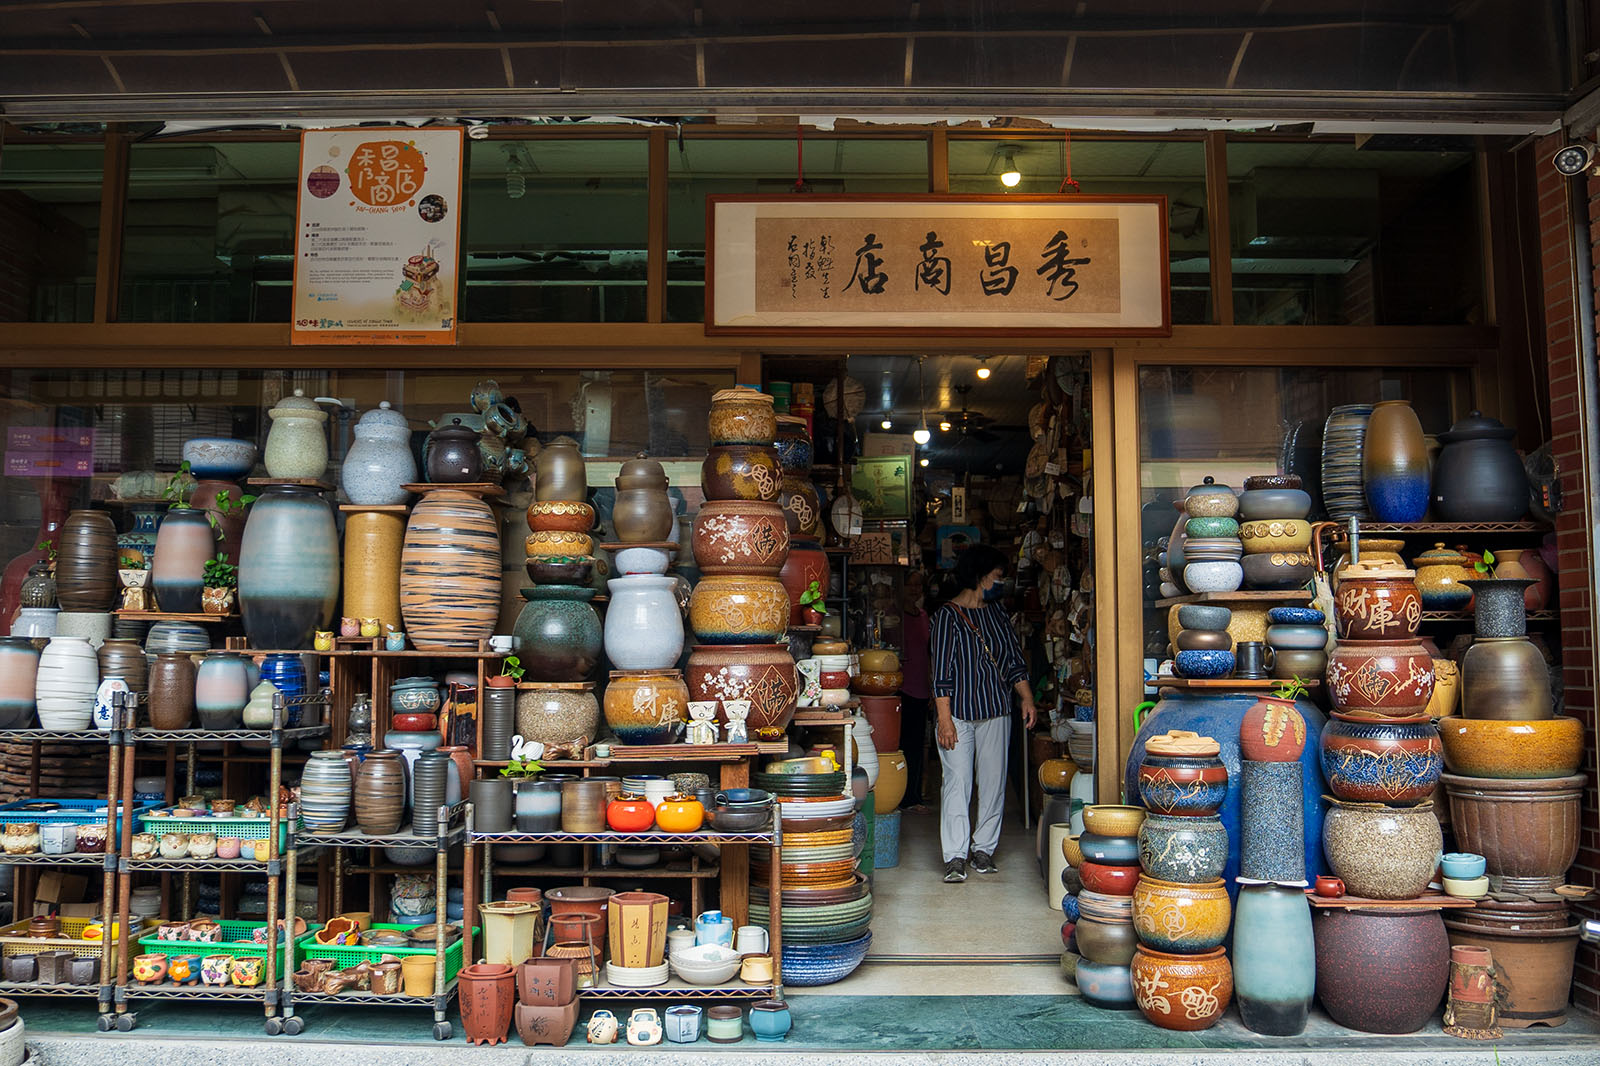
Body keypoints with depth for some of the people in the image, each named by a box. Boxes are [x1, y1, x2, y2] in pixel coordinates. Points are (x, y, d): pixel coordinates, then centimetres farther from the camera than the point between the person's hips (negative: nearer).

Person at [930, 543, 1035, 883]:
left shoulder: (997, 614, 13)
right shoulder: (947, 615, -4)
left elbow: (1014, 661, 14)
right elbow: (941, 671, -8)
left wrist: (1026, 698, -1)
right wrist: (944, 719, -14)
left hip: (996, 711, 5)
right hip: (958, 712, -5)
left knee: (993, 781, 6)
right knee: (957, 781, -7)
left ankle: (984, 849, 17)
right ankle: (955, 857, -2)